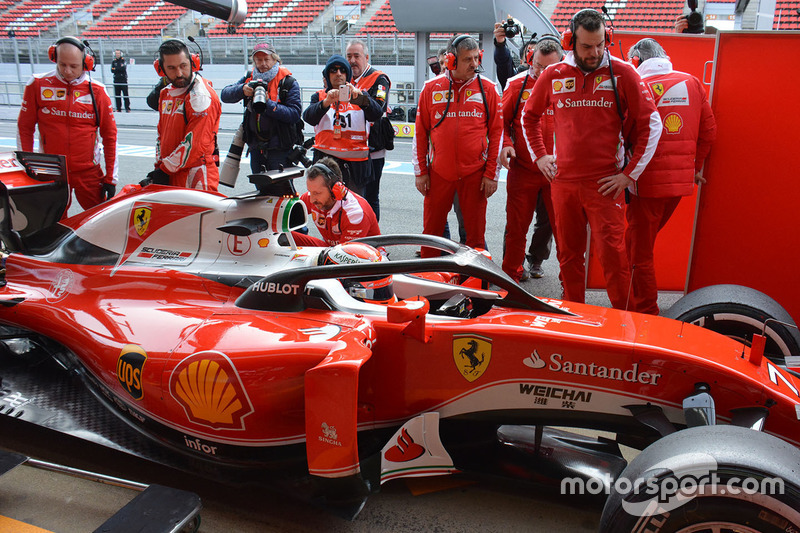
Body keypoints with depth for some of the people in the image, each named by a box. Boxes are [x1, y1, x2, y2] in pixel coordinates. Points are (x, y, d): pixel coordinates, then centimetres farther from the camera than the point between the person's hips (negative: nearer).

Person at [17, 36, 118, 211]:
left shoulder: (96, 90, -1)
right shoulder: (38, 85, 0)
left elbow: (109, 135, 3)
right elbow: (24, 128, 7)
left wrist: (110, 177, 0)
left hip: (89, 173, 0)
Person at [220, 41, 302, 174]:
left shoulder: (288, 82, -5)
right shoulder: (249, 79, 10)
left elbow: (295, 114, -16)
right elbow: (225, 95, 1)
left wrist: (268, 104, -25)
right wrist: (242, 90, -20)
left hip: (279, 147, -5)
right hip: (256, 147, 5)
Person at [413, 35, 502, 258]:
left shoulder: (487, 88, 3)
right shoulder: (431, 88, 4)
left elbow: (497, 132, 3)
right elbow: (420, 133, 7)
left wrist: (492, 173, -2)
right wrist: (420, 171, 4)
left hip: (475, 173, -1)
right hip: (438, 173, 1)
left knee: (475, 232, 7)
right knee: (431, 230, 9)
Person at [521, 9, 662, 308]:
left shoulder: (622, 73, -2)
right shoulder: (553, 76, 6)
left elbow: (651, 124, 0)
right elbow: (529, 116, 23)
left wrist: (630, 174, -4)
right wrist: (539, 155, 12)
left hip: (606, 183, -3)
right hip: (563, 181, 3)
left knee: (612, 254, -7)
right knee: (568, 254, 11)